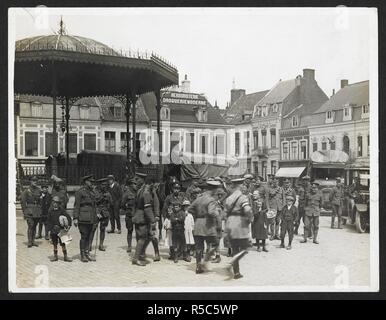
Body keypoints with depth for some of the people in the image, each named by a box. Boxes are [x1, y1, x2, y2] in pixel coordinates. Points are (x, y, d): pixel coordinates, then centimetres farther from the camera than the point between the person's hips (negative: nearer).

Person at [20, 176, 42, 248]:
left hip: (37, 210, 4)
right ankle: (29, 242, -8)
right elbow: (22, 201, -2)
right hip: (30, 210, -4)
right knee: (30, 226, -11)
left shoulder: (39, 190, 10)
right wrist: (24, 211, -7)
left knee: (34, 226, 9)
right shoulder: (27, 190, -3)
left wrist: (40, 211, 13)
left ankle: (33, 241, 15)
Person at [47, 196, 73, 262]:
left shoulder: (62, 210, -6)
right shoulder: (50, 211, 1)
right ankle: (55, 256, 22)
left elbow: (68, 218, -4)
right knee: (55, 244, 11)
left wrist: (68, 226, -12)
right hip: (53, 231, 3)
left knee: (63, 244, 0)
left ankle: (65, 256, 7)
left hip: (61, 230, -3)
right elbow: (48, 221, 8)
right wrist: (50, 229, 0)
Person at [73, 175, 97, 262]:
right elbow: (76, 206, -10)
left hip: (91, 218, 7)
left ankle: (87, 253, 19)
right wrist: (75, 218, -15)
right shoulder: (80, 192, -7)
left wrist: (95, 216, 20)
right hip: (83, 218, -7)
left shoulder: (91, 192, 16)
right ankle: (82, 255, 8)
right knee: (84, 236, -2)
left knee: (89, 237, 10)